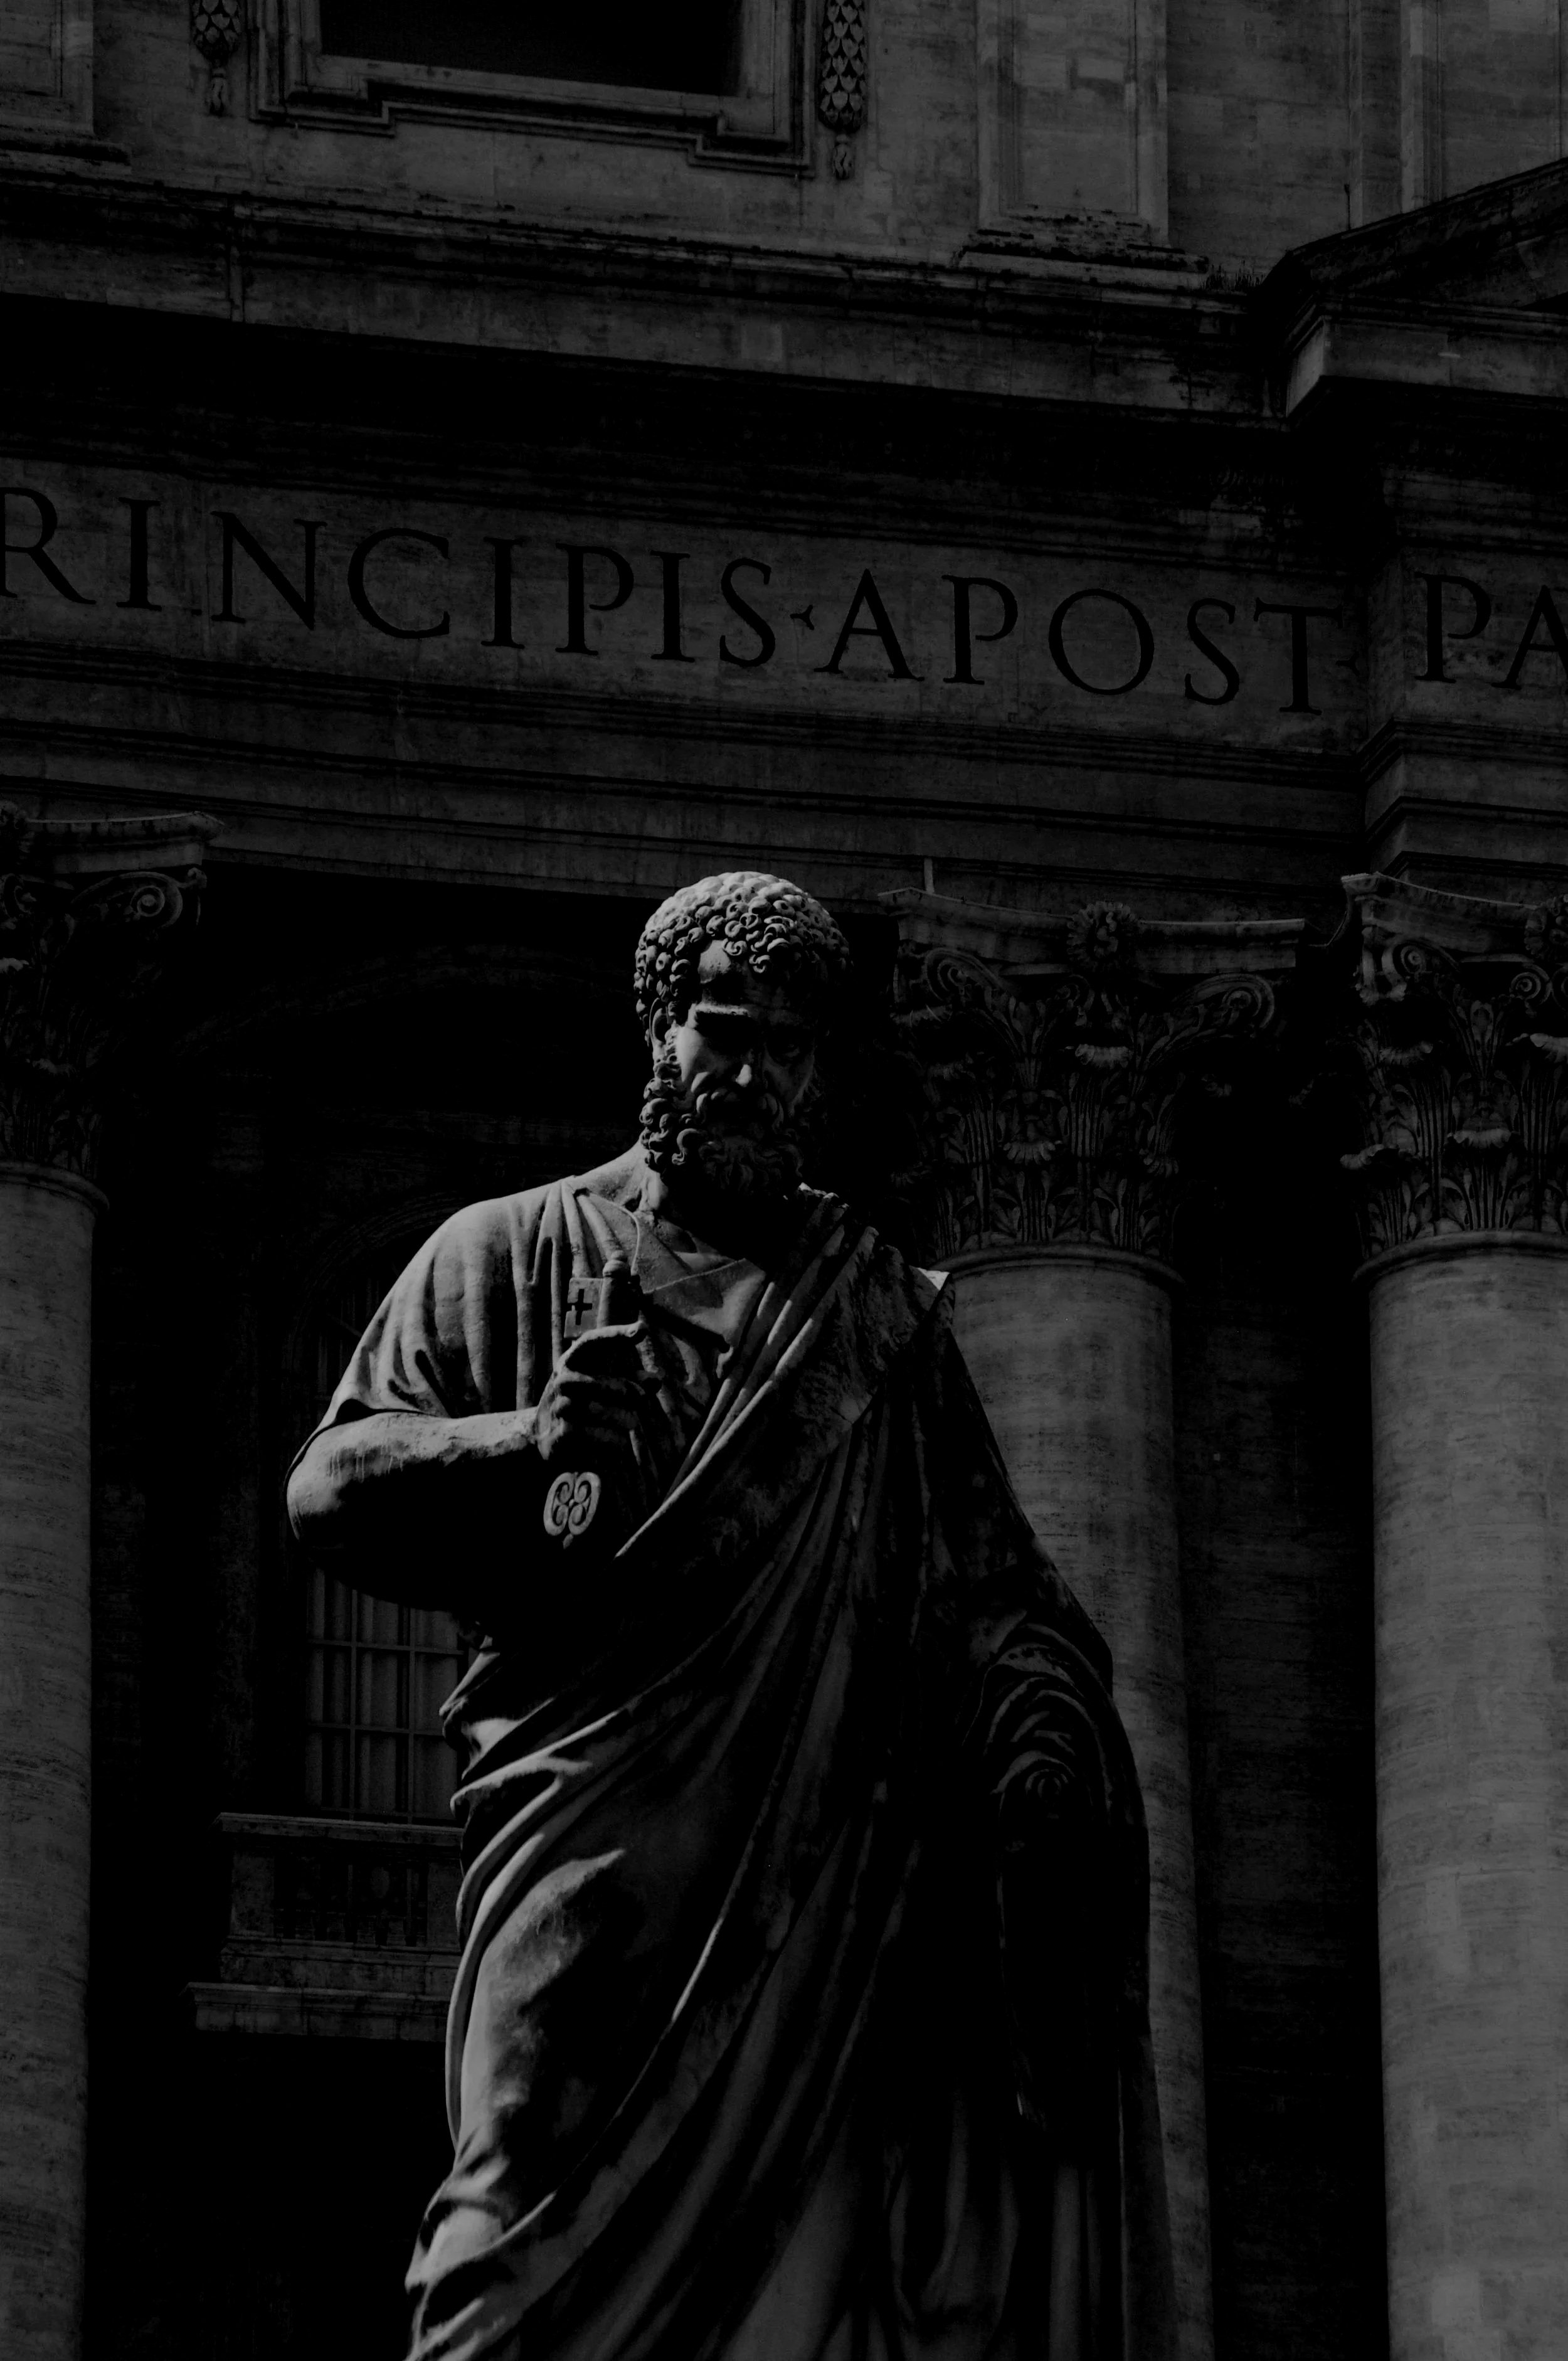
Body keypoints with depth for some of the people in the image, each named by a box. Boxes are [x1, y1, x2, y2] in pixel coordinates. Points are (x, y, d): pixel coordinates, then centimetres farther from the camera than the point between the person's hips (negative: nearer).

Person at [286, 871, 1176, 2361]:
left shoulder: (882, 1309, 23)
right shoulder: (515, 1254, 16)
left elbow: (984, 1566, 16)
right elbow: (333, 1487, 8)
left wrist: (1038, 1708, -6)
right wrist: (516, 1443, -12)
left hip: (837, 1836, 2)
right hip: (599, 1815, -2)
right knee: (550, 2203, -16)